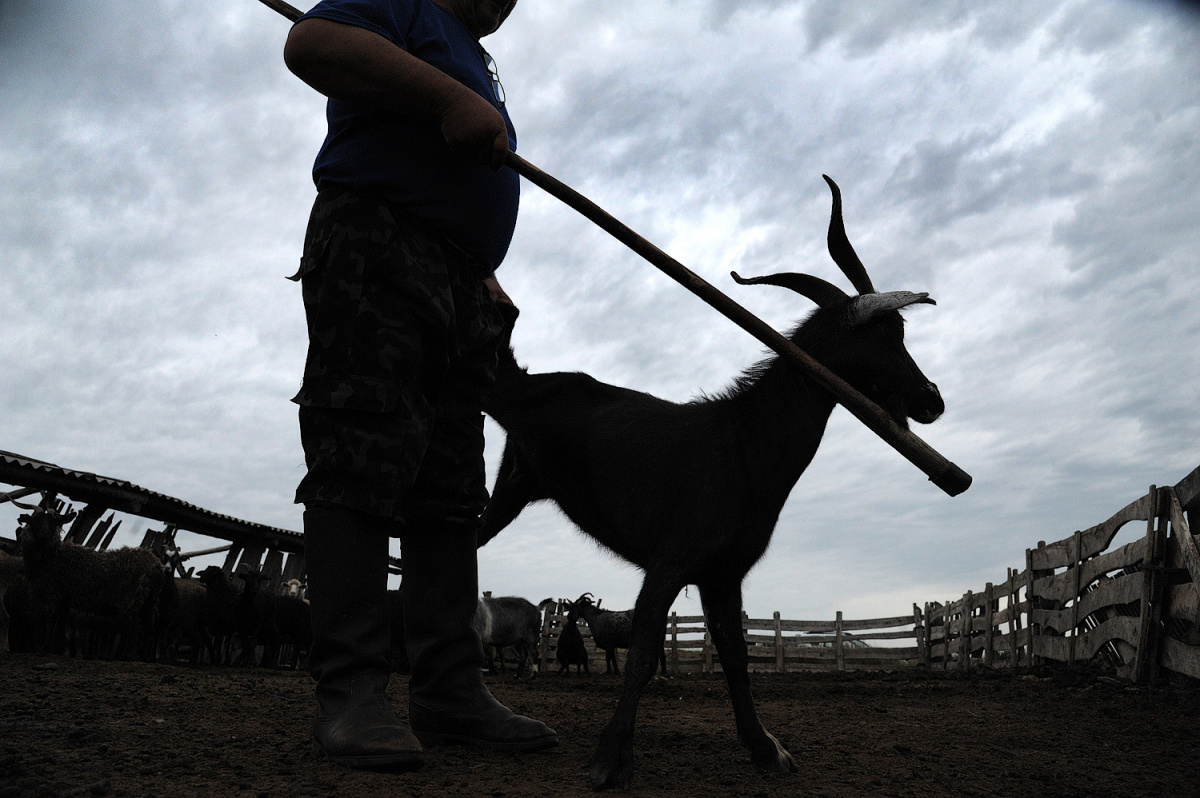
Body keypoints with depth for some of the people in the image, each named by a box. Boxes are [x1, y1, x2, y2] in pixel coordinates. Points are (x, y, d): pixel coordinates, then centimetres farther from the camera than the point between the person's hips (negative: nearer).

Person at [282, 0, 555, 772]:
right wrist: (450, 98, -15)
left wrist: (486, 277, 20)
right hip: (375, 255, -9)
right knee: (363, 468, -17)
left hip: (457, 285, 9)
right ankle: (351, 695, -16)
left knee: (452, 492, -2)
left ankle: (451, 692, -2)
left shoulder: (481, 77, 37)